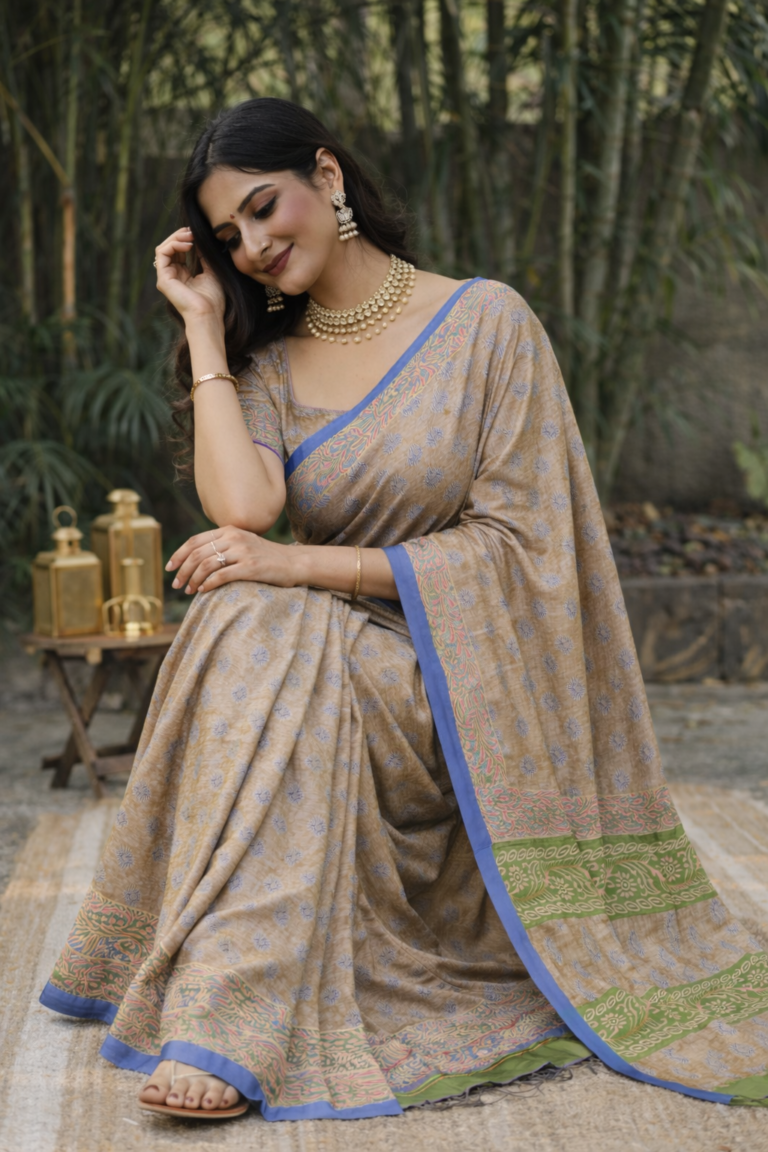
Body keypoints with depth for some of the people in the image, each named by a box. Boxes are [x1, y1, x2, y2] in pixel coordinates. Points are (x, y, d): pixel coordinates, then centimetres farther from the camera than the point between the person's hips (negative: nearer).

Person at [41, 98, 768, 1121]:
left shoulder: (486, 323, -1)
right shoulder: (265, 364, 10)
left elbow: (514, 540, -10)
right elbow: (241, 509, -12)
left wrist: (298, 567, -17)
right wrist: (203, 323, -2)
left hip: (464, 677, -4)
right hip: (328, 667, 4)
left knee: (257, 629, -31)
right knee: (244, 621, -30)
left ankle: (231, 1025, -37)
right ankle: (227, 1020, -29)